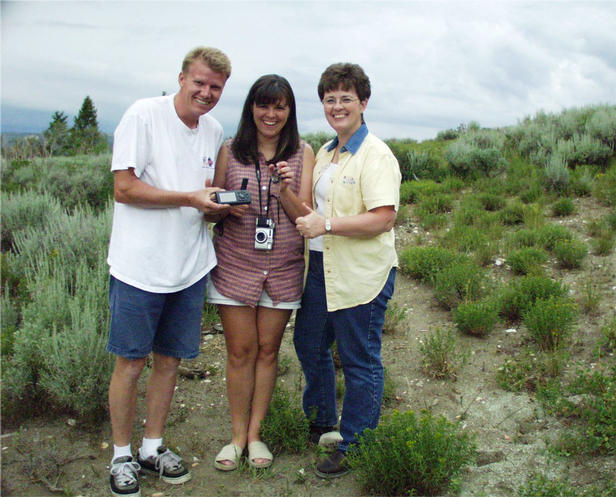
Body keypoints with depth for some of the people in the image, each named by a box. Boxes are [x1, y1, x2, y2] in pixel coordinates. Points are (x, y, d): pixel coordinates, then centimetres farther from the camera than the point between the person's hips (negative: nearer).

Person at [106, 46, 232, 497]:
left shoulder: (214, 130, 11)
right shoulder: (144, 115, -8)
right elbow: (124, 188, -14)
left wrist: (217, 202, -3)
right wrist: (191, 198, -18)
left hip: (190, 268, 6)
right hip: (140, 266, -5)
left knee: (169, 359, 13)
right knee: (131, 361, 4)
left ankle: (153, 447, 30)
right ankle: (122, 455, 22)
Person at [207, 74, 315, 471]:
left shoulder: (303, 153, 3)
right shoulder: (230, 151, 2)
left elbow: (305, 215, -1)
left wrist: (285, 190, -20)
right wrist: (226, 207, -15)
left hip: (283, 268, 1)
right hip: (235, 265, 0)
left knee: (268, 350, 8)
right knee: (240, 351, 5)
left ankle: (255, 433, 23)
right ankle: (238, 434, 21)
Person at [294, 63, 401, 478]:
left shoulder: (375, 155, -14)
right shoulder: (325, 153, 15)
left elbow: (383, 218, -23)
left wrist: (327, 225, -23)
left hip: (361, 274, -9)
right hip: (321, 267, 9)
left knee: (360, 362, 5)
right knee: (309, 344, 21)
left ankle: (354, 447, 22)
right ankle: (321, 422, 43)